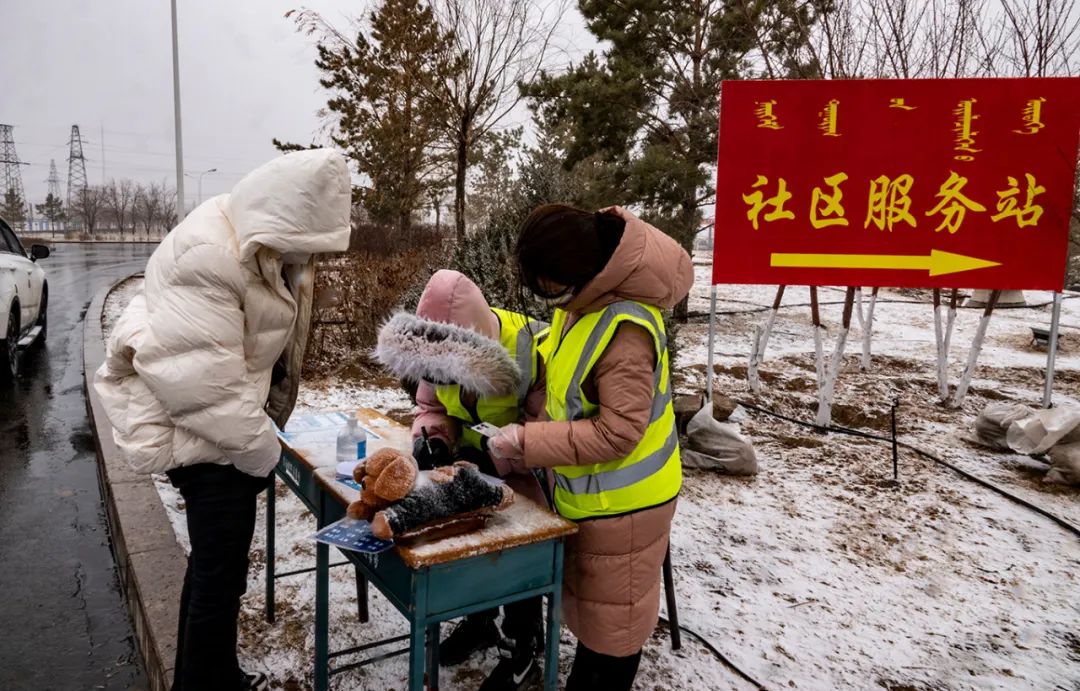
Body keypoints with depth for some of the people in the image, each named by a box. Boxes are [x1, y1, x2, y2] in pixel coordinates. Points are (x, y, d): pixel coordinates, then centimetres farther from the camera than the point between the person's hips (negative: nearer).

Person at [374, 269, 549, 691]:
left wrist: (494, 454, -41)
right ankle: (479, 619, 31)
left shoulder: (535, 350, -32)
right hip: (475, 462, 6)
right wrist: (430, 438, -24)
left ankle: (526, 651, 11)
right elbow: (433, 408, -1)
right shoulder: (441, 349, -11)